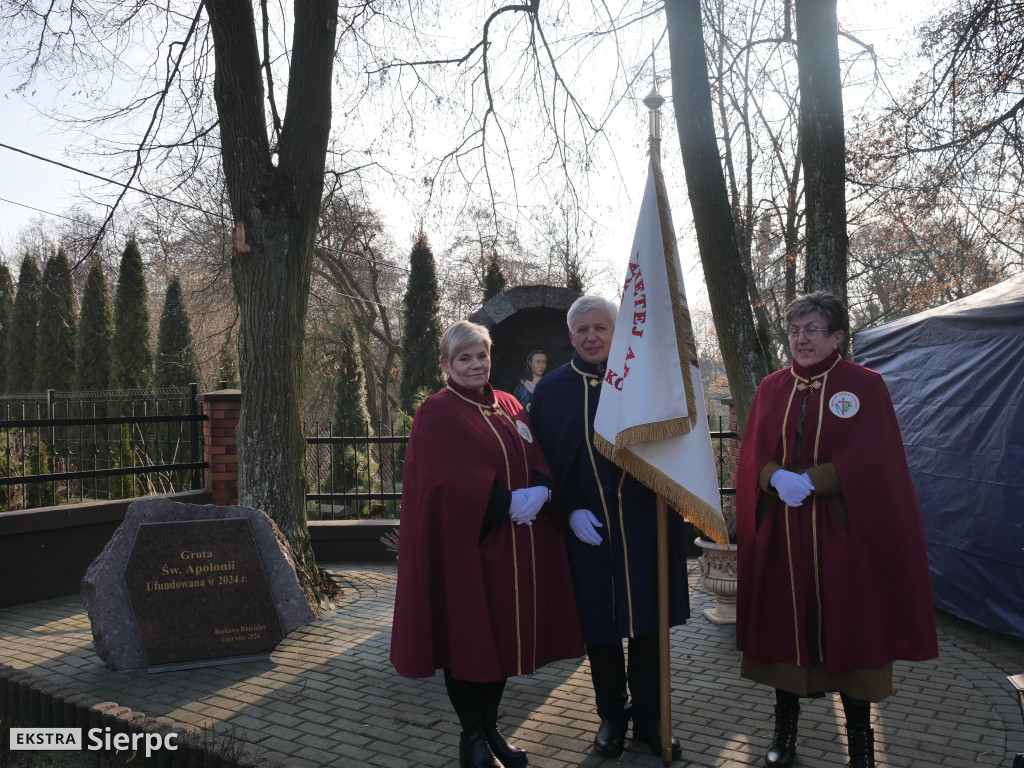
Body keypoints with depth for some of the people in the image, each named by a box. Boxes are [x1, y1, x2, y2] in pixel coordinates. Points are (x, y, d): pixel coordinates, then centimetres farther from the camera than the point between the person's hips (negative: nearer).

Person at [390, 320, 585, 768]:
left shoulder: (508, 407, 12)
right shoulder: (436, 415, -7)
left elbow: (539, 464, 7)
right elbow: (451, 483, -17)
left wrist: (540, 492, -14)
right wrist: (509, 502, -21)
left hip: (514, 548, 6)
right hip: (464, 545, -6)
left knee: (505, 633, 12)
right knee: (467, 637, 3)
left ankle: (490, 728, 28)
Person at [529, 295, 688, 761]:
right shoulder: (551, 389, 3)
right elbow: (543, 460, 1)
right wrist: (569, 509, -10)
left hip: (643, 524, 0)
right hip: (586, 527, 0)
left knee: (646, 624, 9)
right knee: (599, 627, 11)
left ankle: (649, 717, 28)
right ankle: (612, 717, 30)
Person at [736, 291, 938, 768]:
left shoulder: (865, 386, -3)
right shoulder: (772, 389, 8)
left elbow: (869, 460, -11)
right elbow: (752, 456, 3)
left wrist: (807, 480, -19)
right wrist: (776, 477, -17)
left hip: (842, 532, -3)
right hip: (780, 535, 3)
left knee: (847, 633, 4)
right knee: (783, 630, 9)